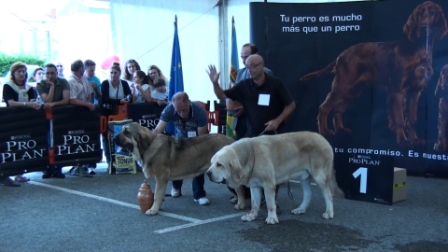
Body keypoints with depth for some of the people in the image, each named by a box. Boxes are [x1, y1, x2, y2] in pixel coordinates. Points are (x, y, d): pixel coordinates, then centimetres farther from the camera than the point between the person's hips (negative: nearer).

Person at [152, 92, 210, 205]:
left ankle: (199, 194, -7)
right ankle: (176, 187, 20)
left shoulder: (199, 111, -37)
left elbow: (202, 137, -31)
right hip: (181, 137, 3)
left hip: (198, 138, -2)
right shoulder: (169, 110, -32)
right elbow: (158, 130, -38)